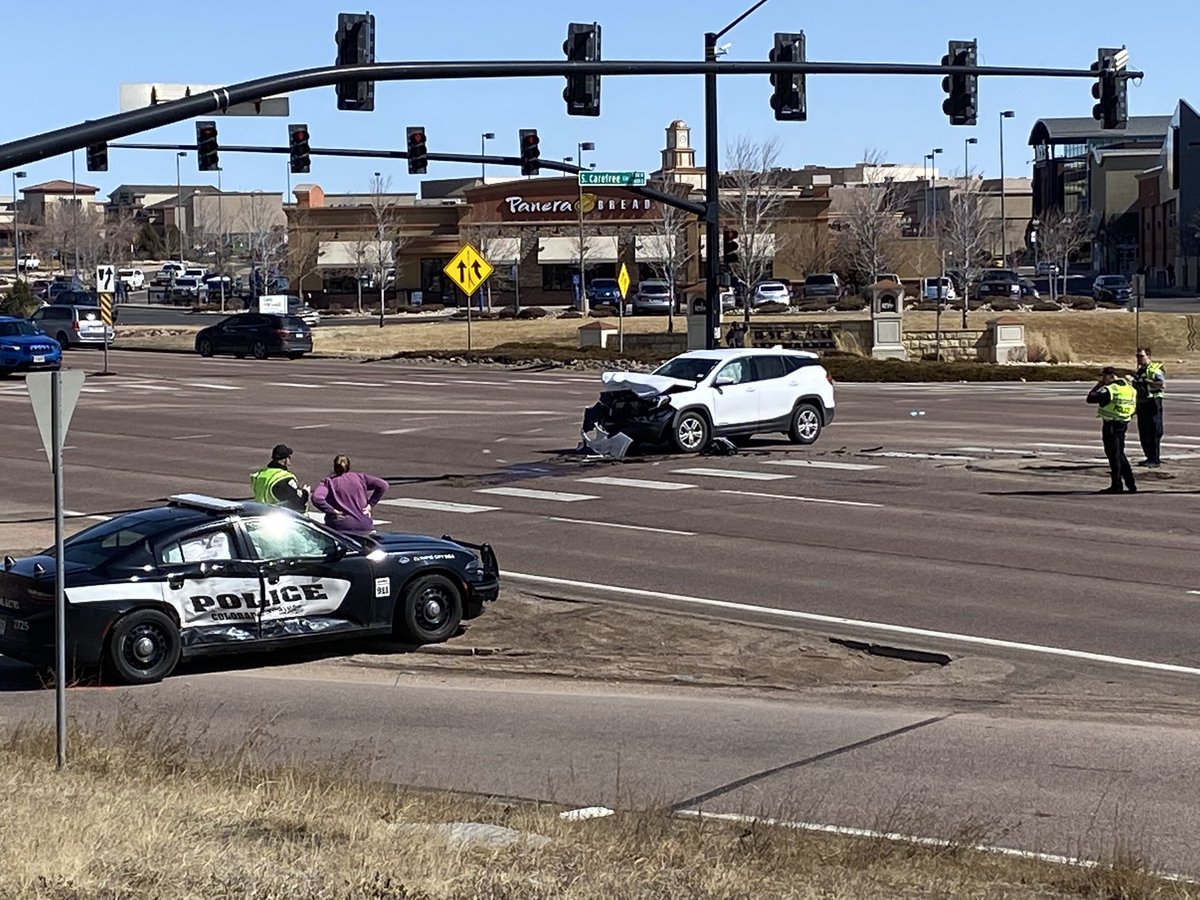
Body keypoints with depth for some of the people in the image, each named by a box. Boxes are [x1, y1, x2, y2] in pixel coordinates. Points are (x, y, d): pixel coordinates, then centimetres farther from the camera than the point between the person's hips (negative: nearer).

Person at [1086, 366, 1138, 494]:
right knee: (1120, 454, 17)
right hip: (1123, 424, 8)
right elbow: (1135, 408, 15)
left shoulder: (1109, 390, -17)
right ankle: (1131, 484, 16)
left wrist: (1098, 386, -5)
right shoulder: (1130, 388, 9)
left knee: (1113, 455, -2)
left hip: (1111, 425, -8)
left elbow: (1090, 398, -17)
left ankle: (1117, 486, 0)